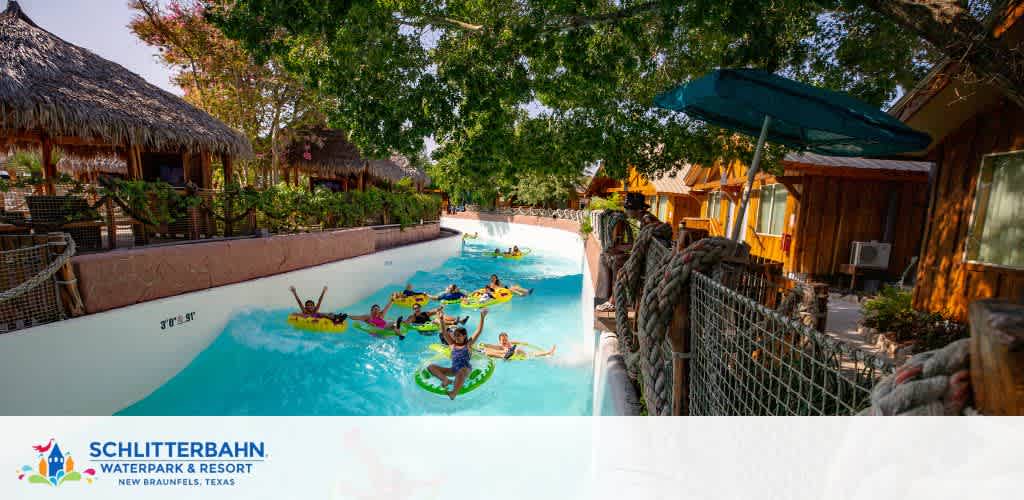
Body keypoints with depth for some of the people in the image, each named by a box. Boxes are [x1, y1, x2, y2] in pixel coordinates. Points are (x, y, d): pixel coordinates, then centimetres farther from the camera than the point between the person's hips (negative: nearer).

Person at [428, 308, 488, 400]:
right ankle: (446, 380, -29)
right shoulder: (452, 345, 17)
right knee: (431, 367, -9)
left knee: (461, 371, -43)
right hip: (453, 370, 5)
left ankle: (454, 392, -58)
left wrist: (482, 317, -5)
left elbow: (479, 331, 2)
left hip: (466, 369, -5)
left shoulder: (468, 344, 9)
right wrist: (441, 319, 3)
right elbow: (444, 332, 13)